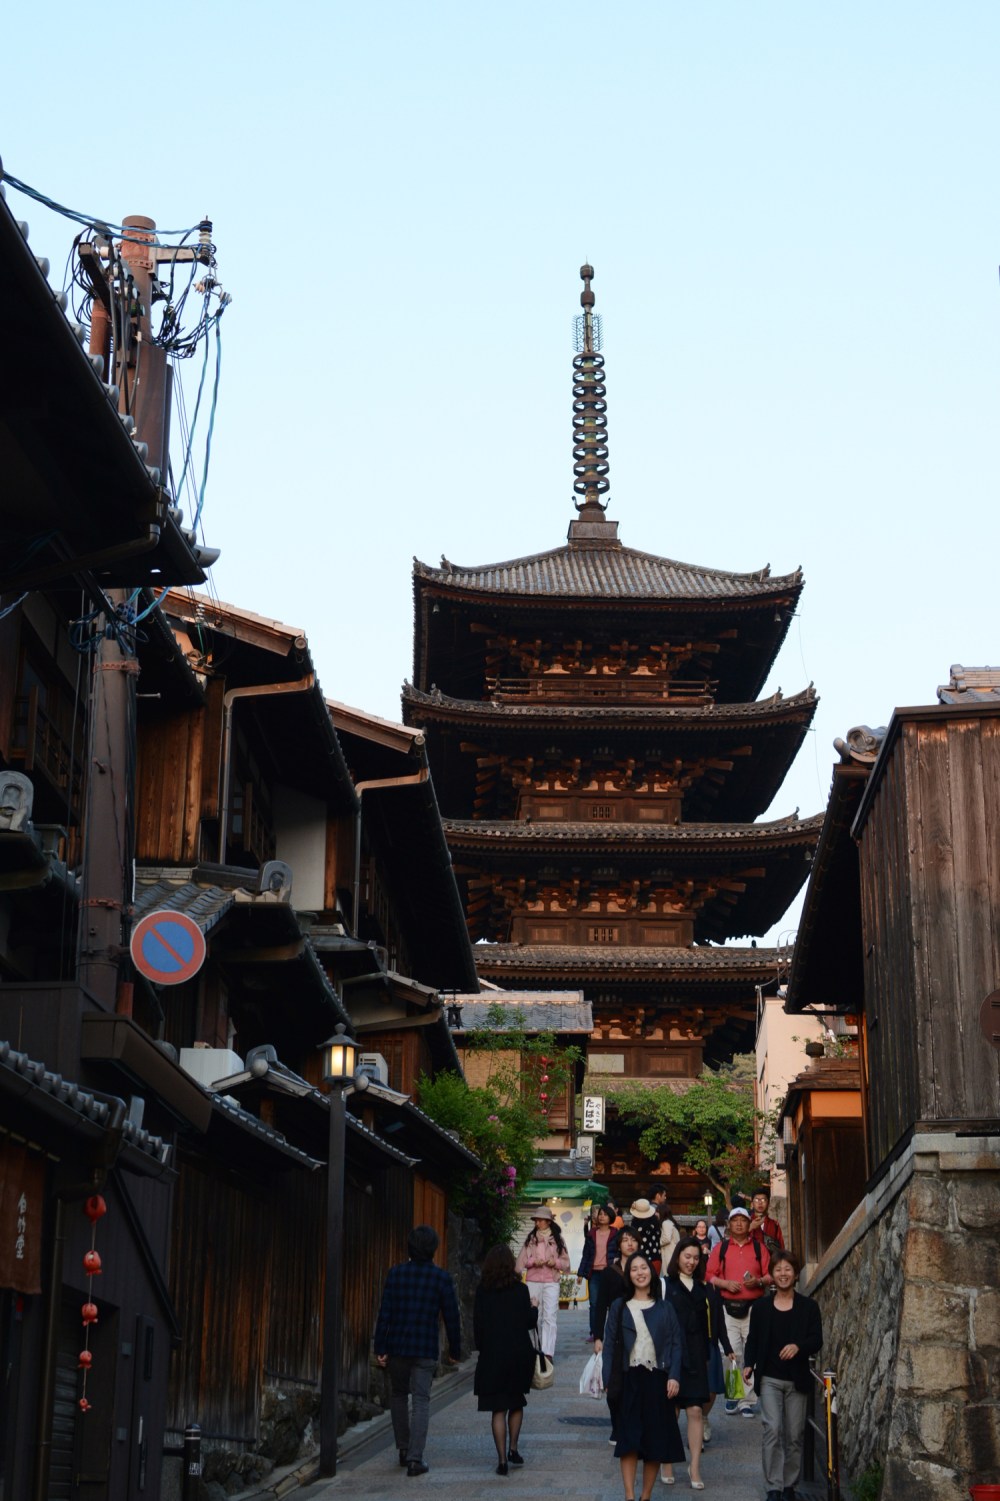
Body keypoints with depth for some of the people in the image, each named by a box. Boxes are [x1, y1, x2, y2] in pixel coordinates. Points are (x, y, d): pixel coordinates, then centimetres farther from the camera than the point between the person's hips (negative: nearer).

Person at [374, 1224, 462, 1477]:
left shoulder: (396, 1273, -3)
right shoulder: (441, 1278, -6)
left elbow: (384, 1312, -4)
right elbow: (451, 1317, -2)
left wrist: (380, 1347, 0)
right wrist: (455, 1350, 9)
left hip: (397, 1345, 2)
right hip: (426, 1348, -2)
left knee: (399, 1395, 20)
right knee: (421, 1400, 0)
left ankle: (403, 1449, 26)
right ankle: (414, 1458, -8)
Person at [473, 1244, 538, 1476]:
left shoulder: (482, 1291, -4)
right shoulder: (520, 1289, -5)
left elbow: (477, 1324, -2)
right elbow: (530, 1322, -2)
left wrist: (482, 1348, 10)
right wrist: (534, 1308, 18)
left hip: (492, 1355, 0)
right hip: (519, 1352, 0)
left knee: (498, 1409, 4)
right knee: (516, 1404, 20)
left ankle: (502, 1459, 0)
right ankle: (513, 1448, 14)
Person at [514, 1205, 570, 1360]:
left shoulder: (557, 1239, 6)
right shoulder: (530, 1238, 9)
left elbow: (566, 1263, 8)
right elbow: (521, 1260, 6)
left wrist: (555, 1262, -12)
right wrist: (533, 1261, -12)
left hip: (551, 1282, -2)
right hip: (532, 1282, 2)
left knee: (550, 1316, -12)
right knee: (535, 1316, 5)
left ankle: (547, 1352, -19)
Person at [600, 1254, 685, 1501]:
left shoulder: (664, 1308, 9)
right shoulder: (619, 1307, 7)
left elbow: (676, 1343, 4)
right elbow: (609, 1345, 3)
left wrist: (674, 1376, -9)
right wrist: (608, 1381, -6)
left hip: (657, 1379, 1)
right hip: (629, 1379, -1)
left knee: (655, 1439, 2)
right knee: (629, 1438, -7)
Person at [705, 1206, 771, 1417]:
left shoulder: (759, 1248, 9)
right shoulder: (721, 1248, 8)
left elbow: (770, 1275, 6)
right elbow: (709, 1274, 3)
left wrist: (759, 1281, -13)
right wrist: (725, 1283, -12)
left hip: (754, 1307, 0)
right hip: (728, 1307, 0)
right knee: (731, 1353, -4)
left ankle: (748, 1399, 2)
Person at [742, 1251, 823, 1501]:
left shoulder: (808, 1306, 3)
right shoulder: (761, 1306, 6)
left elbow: (817, 1340, -3)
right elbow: (753, 1340, 6)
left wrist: (798, 1346, -23)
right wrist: (748, 1365, -10)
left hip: (796, 1379, 1)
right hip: (769, 1378, -1)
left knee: (794, 1434, 6)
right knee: (772, 1429, -13)